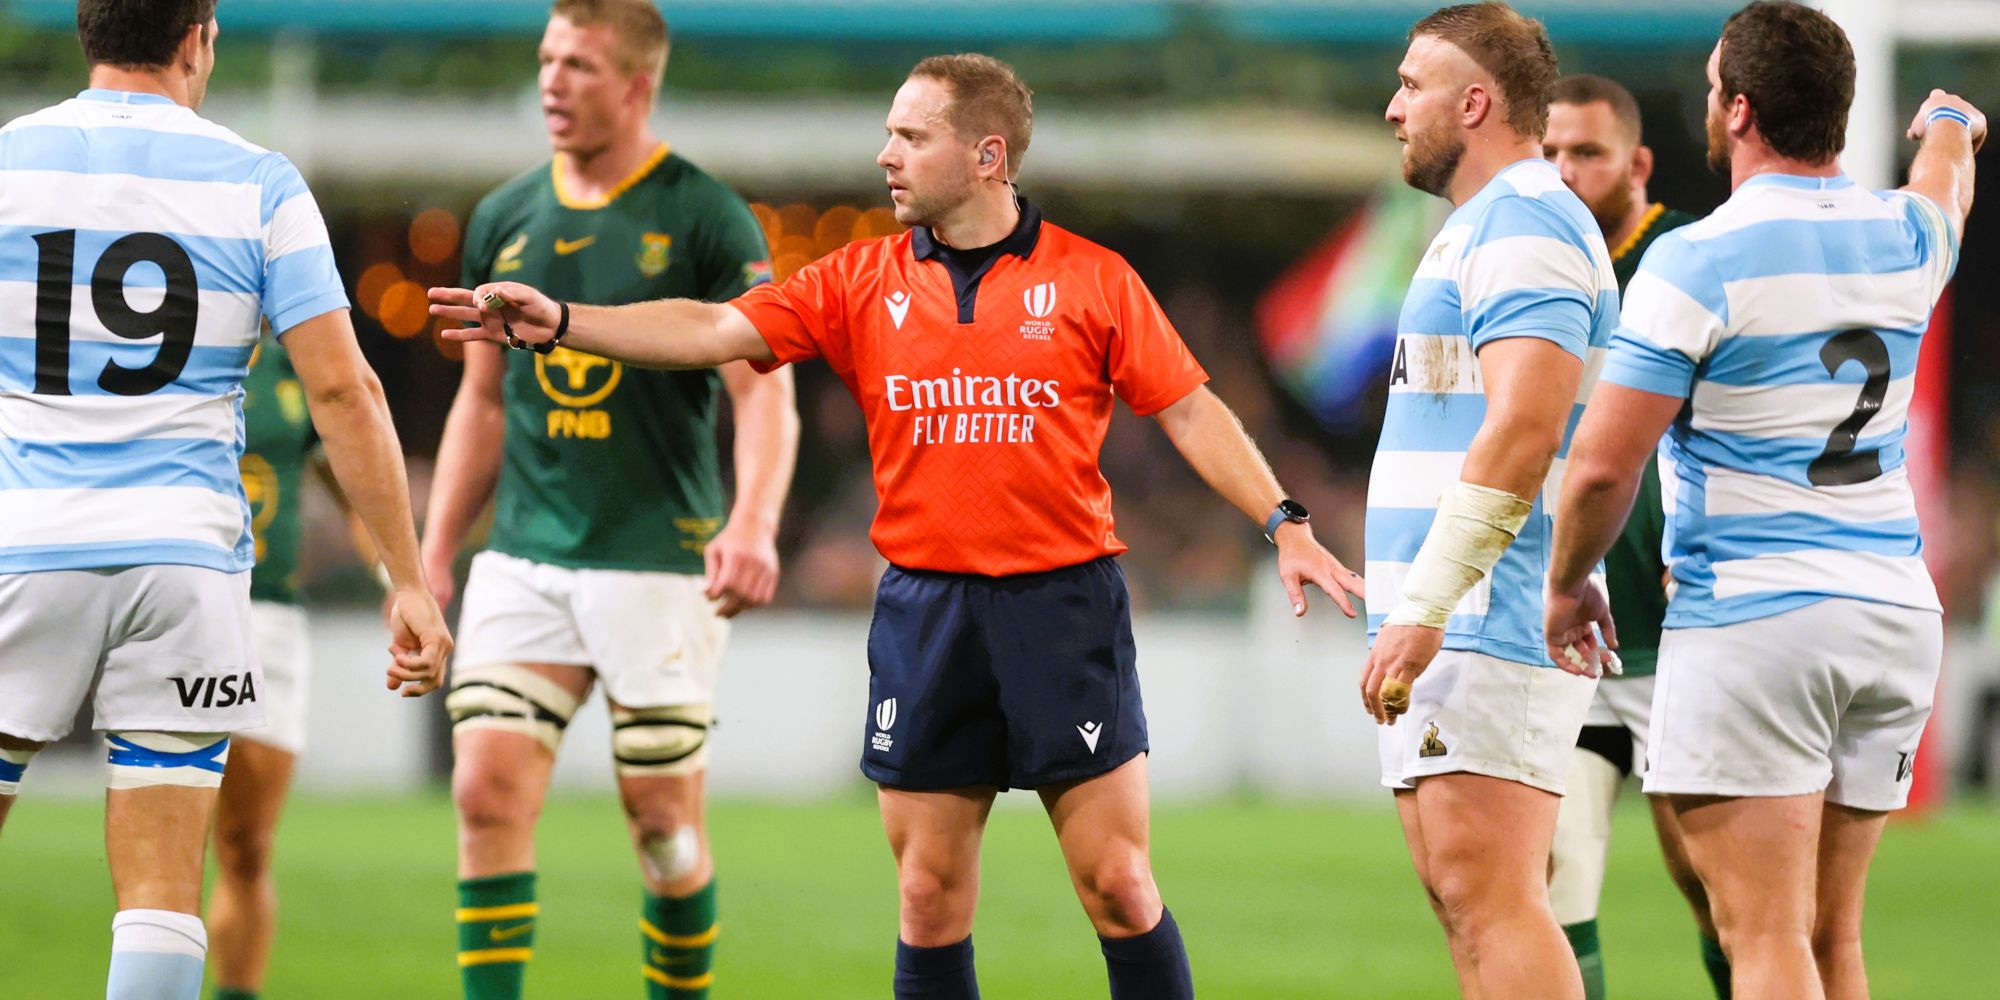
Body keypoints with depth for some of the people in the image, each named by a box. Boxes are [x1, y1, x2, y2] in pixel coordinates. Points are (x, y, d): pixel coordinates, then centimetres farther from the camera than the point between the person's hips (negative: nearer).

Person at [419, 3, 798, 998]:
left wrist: (753, 523, -26)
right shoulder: (504, 218, 10)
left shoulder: (705, 219, -5)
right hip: (522, 559, 4)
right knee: (488, 793, -8)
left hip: (657, 561, -4)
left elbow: (765, 390, -10)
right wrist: (432, 555, 13)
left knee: (664, 820, 0)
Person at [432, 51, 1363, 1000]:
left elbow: (1188, 410, 2)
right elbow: (711, 330, -1)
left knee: (1118, 885, -3)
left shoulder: (1092, 279, 0)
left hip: (1065, 602, -3)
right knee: (930, 900, 5)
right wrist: (560, 322, -12)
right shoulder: (863, 282, 6)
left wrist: (1284, 524, -7)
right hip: (925, 608, 3)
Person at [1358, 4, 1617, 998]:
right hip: (1447, 630, 11)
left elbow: (1522, 432, -23)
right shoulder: (1481, 226, 22)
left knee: (1489, 897, -16)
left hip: (1490, 623, -11)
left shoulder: (1523, 226, -12)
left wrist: (1425, 607, -27)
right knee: (1461, 897, 9)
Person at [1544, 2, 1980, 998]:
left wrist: (1566, 581, 7)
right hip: (1896, 612, 6)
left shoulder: (1696, 261, -11)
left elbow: (1604, 462, -12)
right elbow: (1947, 188, 36)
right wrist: (1948, 127, 60)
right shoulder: (1906, 237, 9)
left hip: (1751, 616, -6)